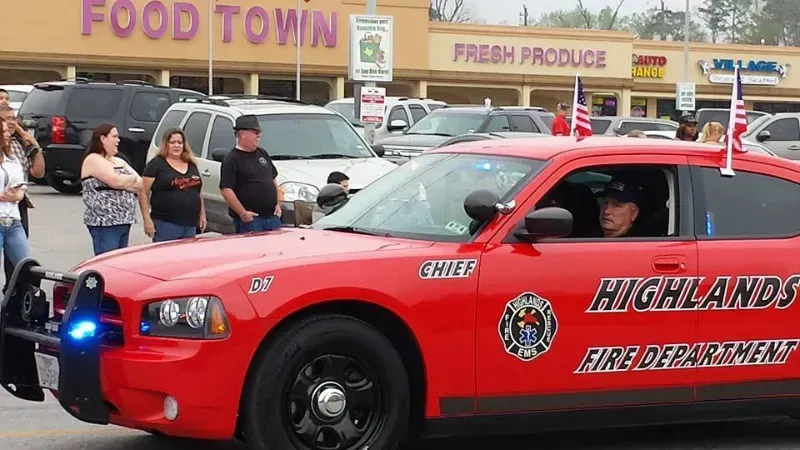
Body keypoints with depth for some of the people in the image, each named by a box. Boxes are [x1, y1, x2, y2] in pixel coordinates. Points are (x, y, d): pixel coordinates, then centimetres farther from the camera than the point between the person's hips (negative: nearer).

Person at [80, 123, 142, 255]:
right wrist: (131, 180, 1)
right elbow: (116, 181, -19)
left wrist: (122, 183, -7)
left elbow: (140, 184, 10)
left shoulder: (119, 161, 19)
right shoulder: (93, 160, -6)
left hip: (124, 222, 8)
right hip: (104, 223, -8)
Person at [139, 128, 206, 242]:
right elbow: (143, 193, -5)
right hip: (165, 224, -6)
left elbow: (198, 192, 25)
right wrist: (147, 219, -12)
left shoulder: (192, 165, 16)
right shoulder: (156, 164, -2)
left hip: (190, 225, 6)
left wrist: (202, 214, 19)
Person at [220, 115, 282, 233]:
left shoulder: (262, 153, 17)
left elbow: (273, 179, 25)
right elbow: (226, 190, -15)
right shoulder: (231, 159, -7)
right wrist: (242, 213, -19)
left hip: (272, 217, 7)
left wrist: (278, 204, 13)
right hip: (249, 219, -7)